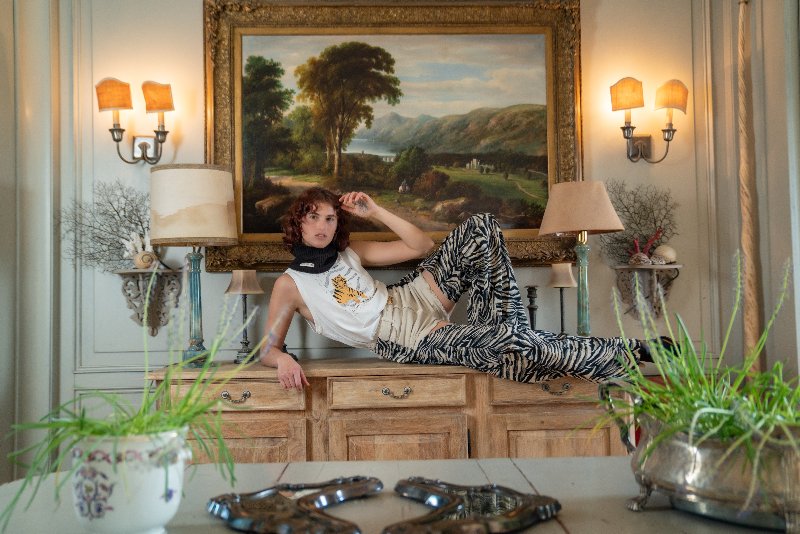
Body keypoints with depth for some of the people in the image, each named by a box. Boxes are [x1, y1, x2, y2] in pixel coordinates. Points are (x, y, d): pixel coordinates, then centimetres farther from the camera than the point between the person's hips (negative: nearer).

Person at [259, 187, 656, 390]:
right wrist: (283, 359, -25)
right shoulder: (290, 284, 2)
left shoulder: (349, 252, 14)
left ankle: (509, 332, -14)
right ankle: (631, 352, -14)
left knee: (480, 227, -13)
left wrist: (374, 211, 4)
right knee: (510, 348, -30)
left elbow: (422, 245, 11)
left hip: (416, 300, 6)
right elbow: (267, 349, 0)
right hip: (411, 341, -6)